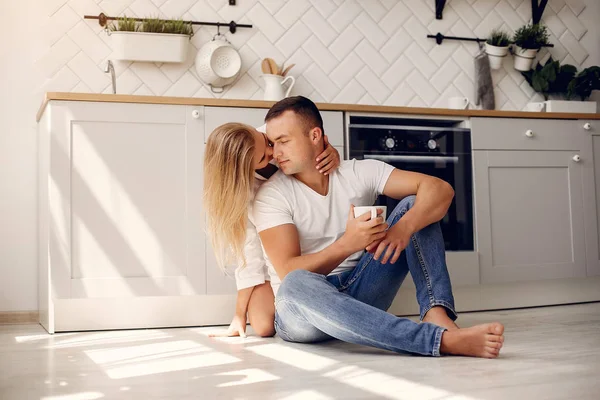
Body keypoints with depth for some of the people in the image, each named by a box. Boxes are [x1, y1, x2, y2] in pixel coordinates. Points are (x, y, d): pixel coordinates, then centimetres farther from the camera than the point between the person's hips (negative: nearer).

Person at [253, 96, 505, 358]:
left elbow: (440, 189, -9)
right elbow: (290, 274, -18)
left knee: (414, 205, -8)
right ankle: (442, 339, -47)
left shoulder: (359, 172, 1)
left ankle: (436, 313, -30)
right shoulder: (271, 195, -6)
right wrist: (347, 244, -34)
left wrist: (403, 228, -29)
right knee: (296, 284, -40)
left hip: (360, 293, 3)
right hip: (305, 311, -3)